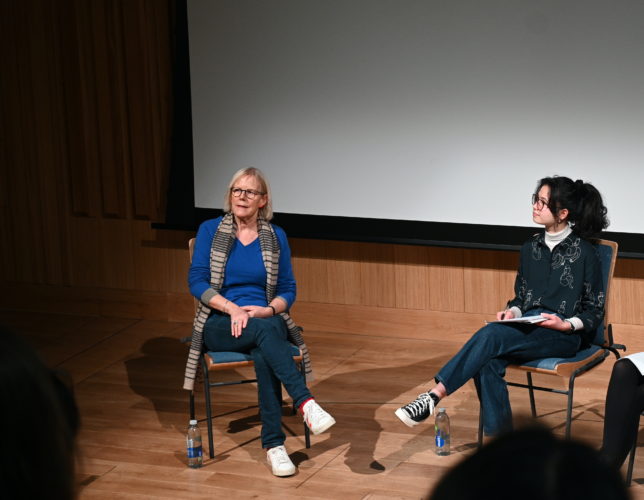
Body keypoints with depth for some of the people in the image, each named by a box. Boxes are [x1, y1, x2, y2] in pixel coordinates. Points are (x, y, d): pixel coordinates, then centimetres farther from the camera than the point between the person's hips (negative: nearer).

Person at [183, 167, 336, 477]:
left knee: (263, 353, -36)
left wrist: (269, 310, -13)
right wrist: (233, 308, -18)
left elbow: (287, 289, 9)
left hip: (266, 320, 2)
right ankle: (305, 403, -46)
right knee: (265, 330, -36)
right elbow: (196, 281, -4)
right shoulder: (210, 230, 4)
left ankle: (273, 444, -35)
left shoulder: (275, 237, 9)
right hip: (220, 325, -1)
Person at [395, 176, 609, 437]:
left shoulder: (583, 252, -3)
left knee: (492, 335, -32)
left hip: (564, 335, -5)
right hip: (528, 326, 6)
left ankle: (434, 396, -35)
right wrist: (512, 312, 0)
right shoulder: (531, 247, 14)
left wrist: (567, 325, -16)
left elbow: (594, 310, 1)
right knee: (488, 363, -29)